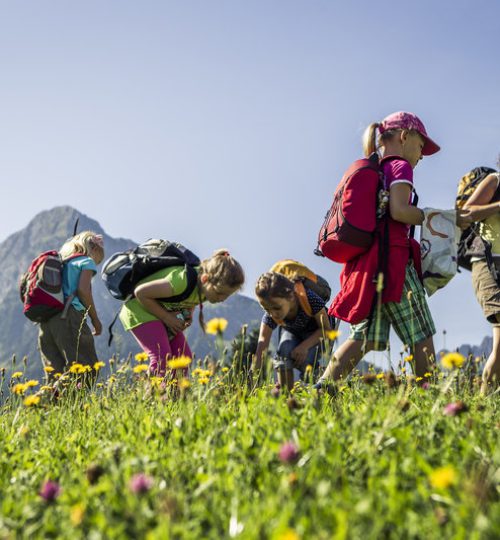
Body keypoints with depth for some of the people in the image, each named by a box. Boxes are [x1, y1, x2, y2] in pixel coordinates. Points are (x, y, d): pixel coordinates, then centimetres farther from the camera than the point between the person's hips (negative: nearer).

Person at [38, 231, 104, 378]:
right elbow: (83, 289, -8)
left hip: (45, 321, 7)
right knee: (86, 367, -12)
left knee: (55, 373, 4)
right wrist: (95, 319, -1)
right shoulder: (87, 261, 8)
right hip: (69, 318, -7)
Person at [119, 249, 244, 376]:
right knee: (162, 357, -22)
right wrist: (166, 317, -21)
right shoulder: (182, 281, -37)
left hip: (164, 312, 8)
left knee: (184, 356, -1)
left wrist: (188, 315, -9)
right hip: (140, 308, -8)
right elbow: (140, 292, -26)